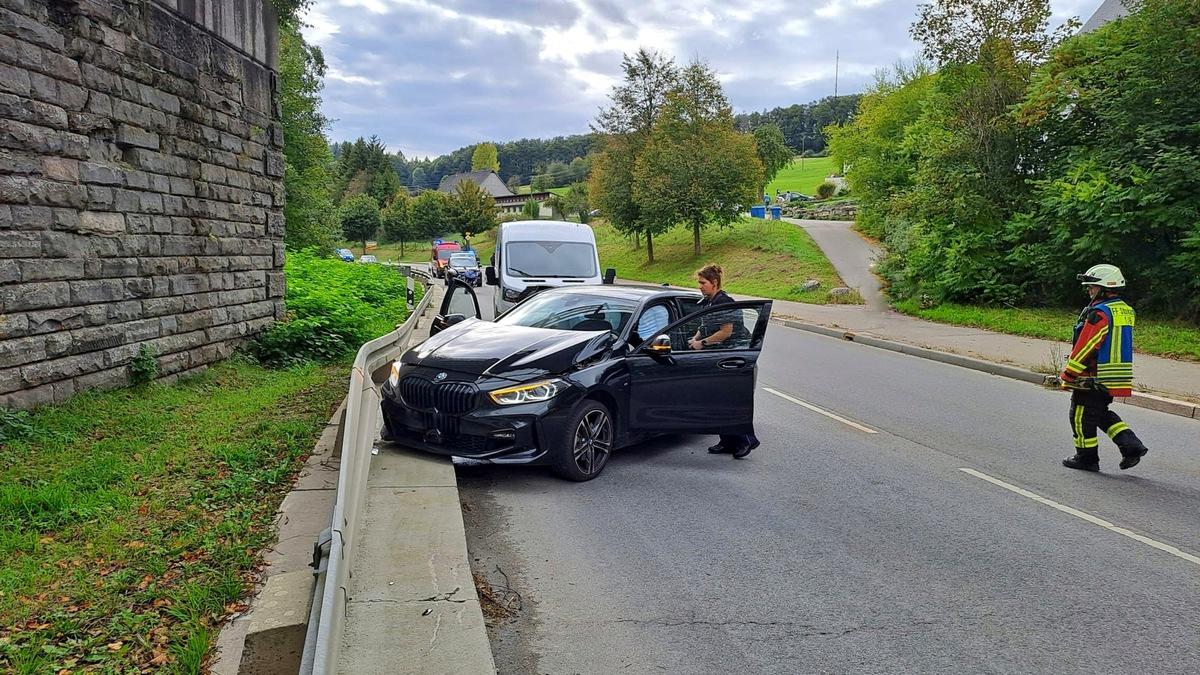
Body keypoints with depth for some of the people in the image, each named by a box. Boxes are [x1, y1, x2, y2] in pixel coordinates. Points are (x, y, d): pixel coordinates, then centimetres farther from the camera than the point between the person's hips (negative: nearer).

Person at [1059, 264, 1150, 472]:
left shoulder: (1099, 313, -19)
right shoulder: (1126, 311, 11)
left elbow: (1086, 347, -19)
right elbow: (1117, 345, 17)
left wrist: (1068, 375, -13)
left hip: (1093, 377, -9)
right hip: (1118, 376, 9)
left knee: (1082, 416, 4)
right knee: (1101, 413, 22)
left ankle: (1086, 458, 12)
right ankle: (1131, 445, 12)